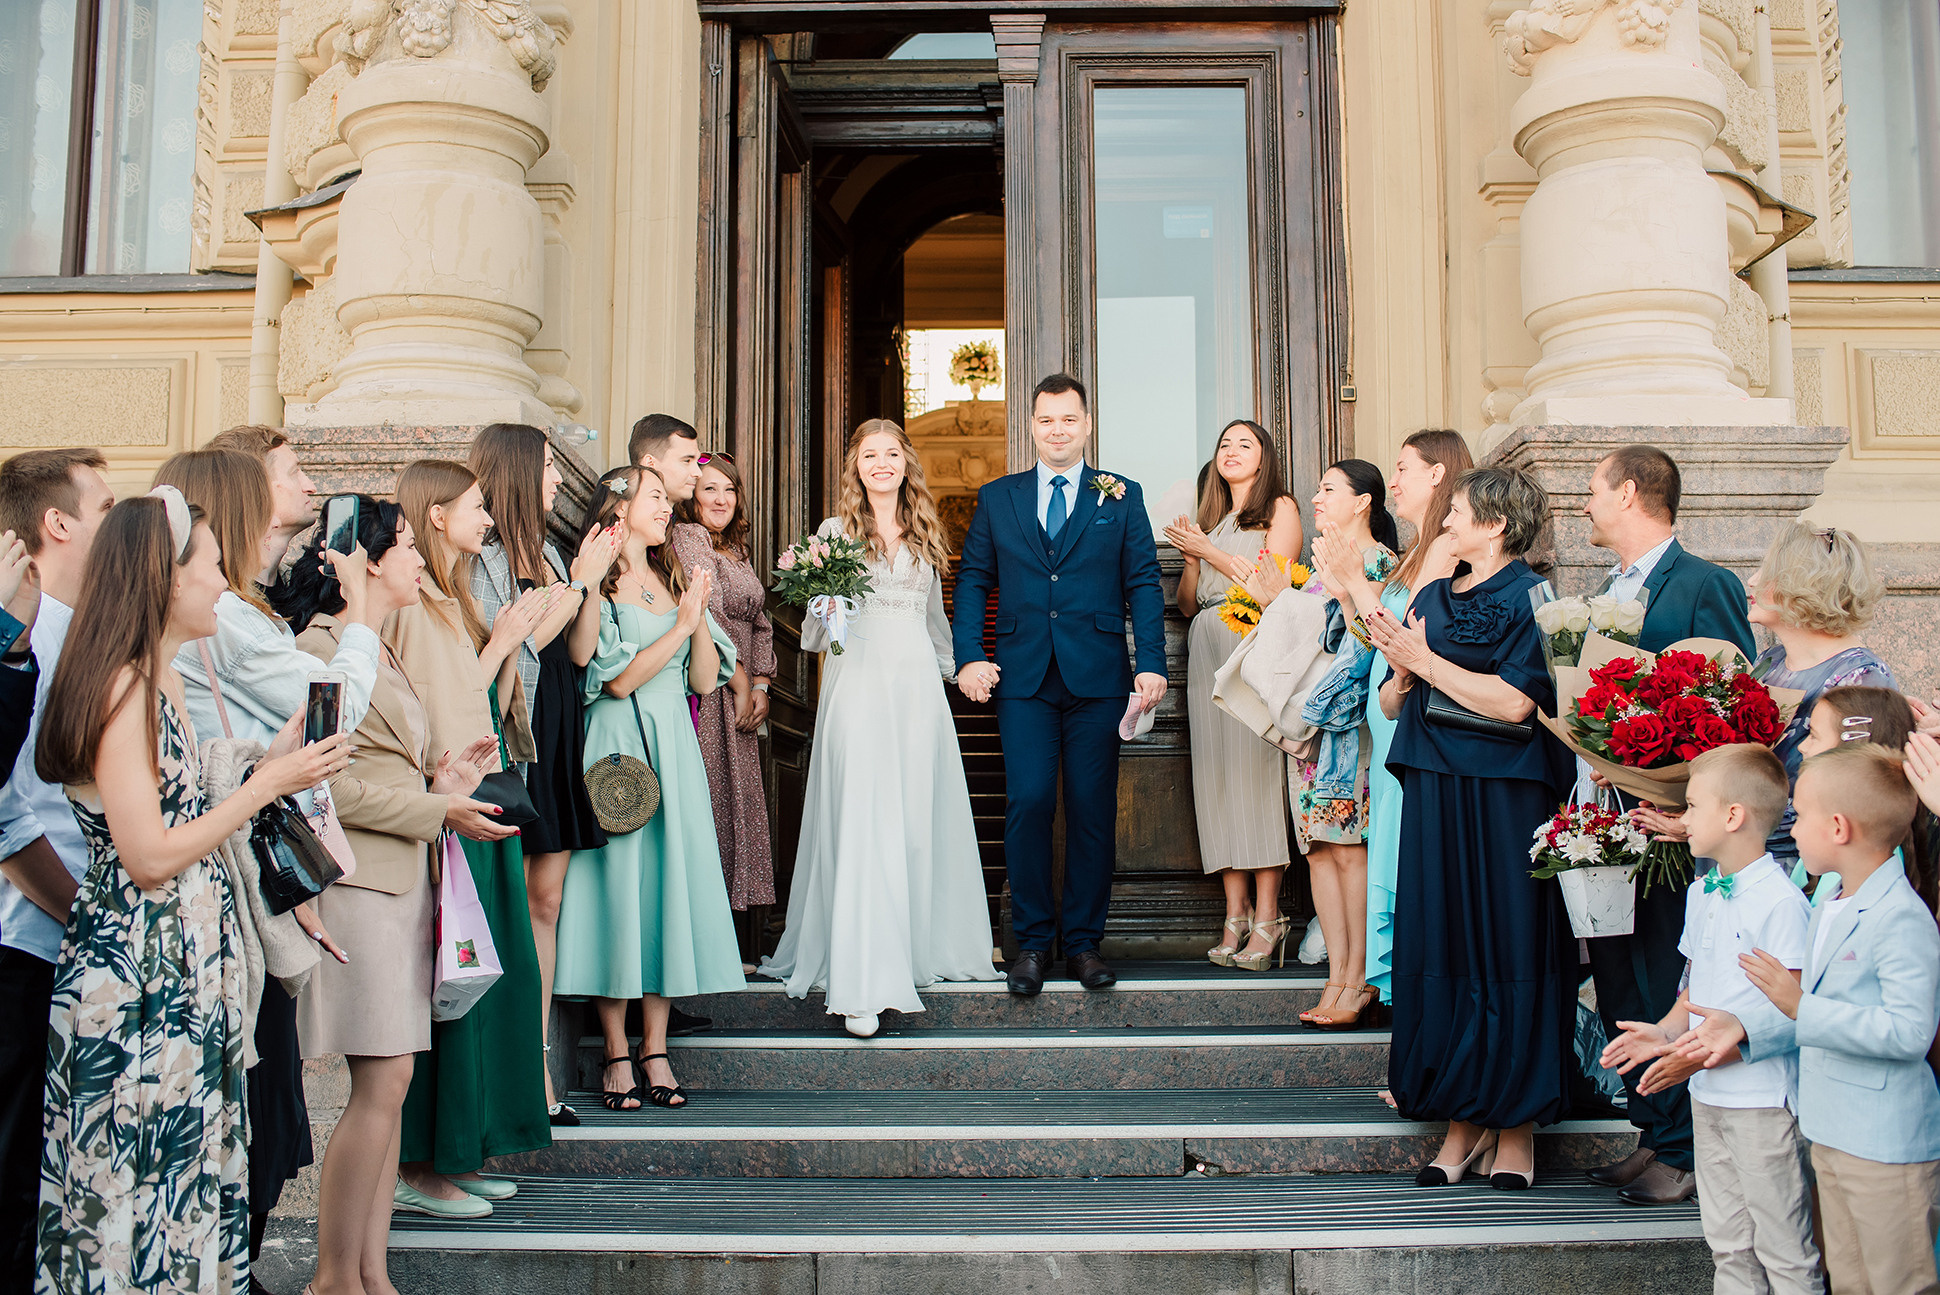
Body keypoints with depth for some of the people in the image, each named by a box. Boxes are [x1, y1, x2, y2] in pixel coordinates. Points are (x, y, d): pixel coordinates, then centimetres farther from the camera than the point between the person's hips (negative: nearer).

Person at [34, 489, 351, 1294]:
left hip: (180, 962, 9)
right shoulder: (124, 686, -17)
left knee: (183, 1163, 14)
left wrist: (268, 769, 10)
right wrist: (267, 785, -13)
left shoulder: (161, 681, 12)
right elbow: (147, 857, -20)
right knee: (137, 1177, 1)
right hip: (136, 972, -9)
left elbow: (175, 819, 10)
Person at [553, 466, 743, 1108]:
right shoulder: (596, 586, -2)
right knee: (617, 882, -4)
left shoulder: (674, 583, 16)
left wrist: (699, 618, -4)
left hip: (672, 748, 6)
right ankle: (617, 1054, 5)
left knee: (671, 880, 2)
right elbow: (617, 678, -10)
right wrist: (680, 625, -11)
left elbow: (705, 679, 10)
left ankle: (655, 1049, 9)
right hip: (618, 748, -5)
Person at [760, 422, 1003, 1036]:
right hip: (858, 686, -4)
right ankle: (861, 983, -14)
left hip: (918, 686, 4)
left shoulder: (925, 537, 16)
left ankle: (916, 950, 19)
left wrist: (954, 669, 22)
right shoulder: (834, 531, 7)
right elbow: (815, 630, 5)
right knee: (861, 824, -11)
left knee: (919, 821, 5)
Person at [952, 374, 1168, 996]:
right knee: (1027, 804, -3)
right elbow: (972, 581, 11)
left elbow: (1143, 583, 4)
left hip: (1097, 678, 0)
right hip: (1023, 679, 0)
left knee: (1092, 810, 3)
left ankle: (1084, 940, 14)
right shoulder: (996, 498, 12)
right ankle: (1032, 941, 8)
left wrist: (1152, 663, -7)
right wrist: (968, 657, -2)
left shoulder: (1122, 497, 9)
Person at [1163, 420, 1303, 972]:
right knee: (1216, 774, -3)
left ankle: (1266, 917, -12)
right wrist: (1190, 558, 3)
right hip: (1207, 648, 5)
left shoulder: (1281, 507, 8)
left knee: (1257, 770, -13)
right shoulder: (1209, 518, 24)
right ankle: (1235, 915, -2)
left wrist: (1209, 551, -1)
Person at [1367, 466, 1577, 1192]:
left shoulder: (1530, 599, -5)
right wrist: (1401, 674, -6)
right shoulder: (1432, 598, 14)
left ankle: (1516, 1123, 11)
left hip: (1505, 804, -6)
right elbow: (1393, 706, 15)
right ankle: (1463, 1118, 14)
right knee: (1441, 950, 6)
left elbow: (1515, 702, -18)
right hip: (1434, 798, 6)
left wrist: (1426, 662, -12)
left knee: (1508, 953, 0)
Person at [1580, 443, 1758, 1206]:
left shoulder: (1704, 586, -10)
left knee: (1668, 994, -1)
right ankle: (1652, 1135, 26)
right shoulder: (1609, 592, 17)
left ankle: (1687, 1153, 12)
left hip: (1667, 827, -8)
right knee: (1618, 987, 13)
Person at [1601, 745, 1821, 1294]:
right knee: (1727, 1243, 16)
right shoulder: (1700, 894, 10)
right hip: (1708, 1096, 8)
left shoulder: (1780, 901, -16)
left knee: (1783, 1250, 1)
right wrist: (1666, 1032, 2)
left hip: (1763, 1099, -8)